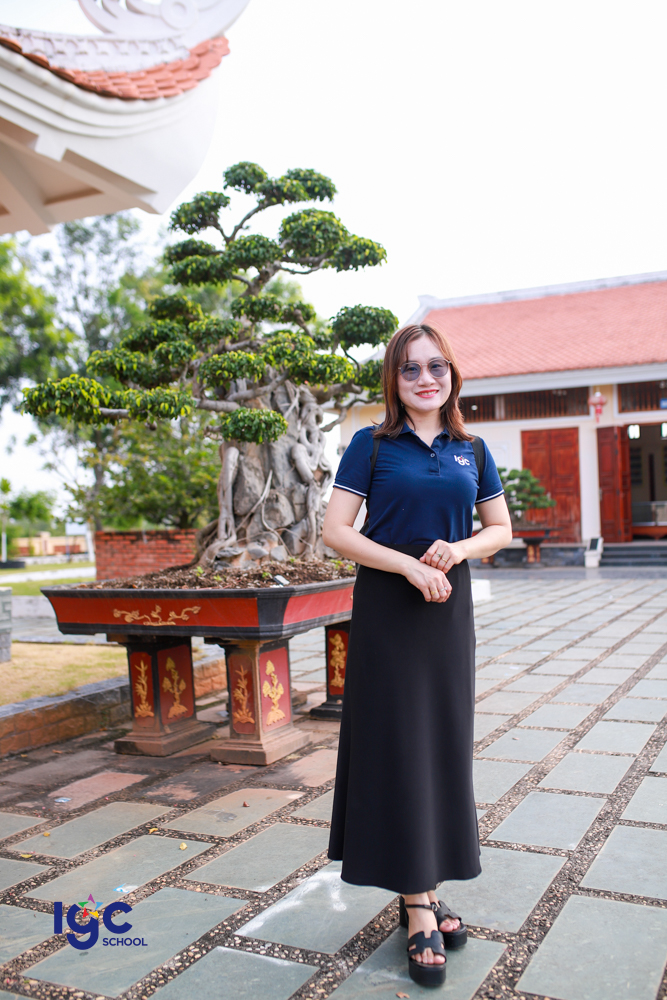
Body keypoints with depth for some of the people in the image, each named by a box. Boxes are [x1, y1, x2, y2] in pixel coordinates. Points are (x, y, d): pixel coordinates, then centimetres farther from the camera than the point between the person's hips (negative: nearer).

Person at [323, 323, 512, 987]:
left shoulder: (471, 451, 7)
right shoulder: (371, 445, -3)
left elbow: (501, 529, 12)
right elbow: (335, 531, -8)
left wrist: (460, 548, -9)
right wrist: (409, 565, -17)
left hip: (449, 609, 4)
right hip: (387, 610, -4)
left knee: (443, 746, 10)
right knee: (399, 747, -2)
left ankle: (424, 889, 27)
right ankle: (419, 913, 8)